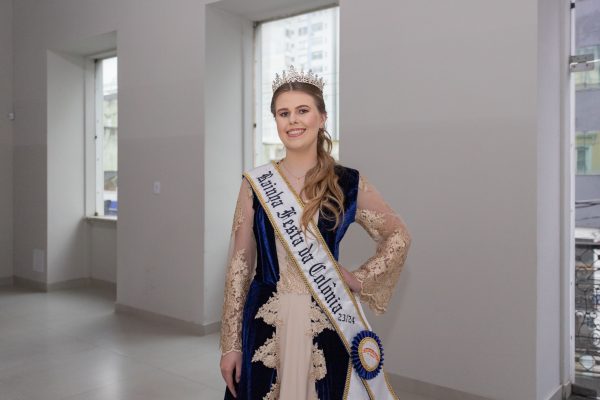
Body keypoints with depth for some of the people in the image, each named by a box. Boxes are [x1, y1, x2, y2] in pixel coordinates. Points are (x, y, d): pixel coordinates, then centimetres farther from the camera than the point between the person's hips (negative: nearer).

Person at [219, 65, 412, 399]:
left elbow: (399, 236, 11)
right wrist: (230, 343, 0)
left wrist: (361, 280, 0)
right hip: (264, 321, 1)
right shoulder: (255, 184, -1)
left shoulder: (349, 183, -3)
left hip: (324, 323, 0)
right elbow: (239, 264, 1)